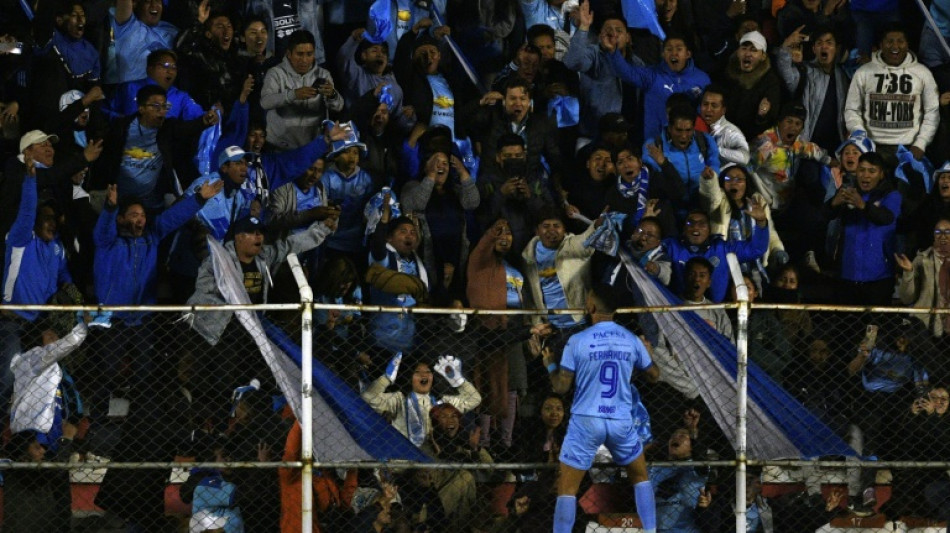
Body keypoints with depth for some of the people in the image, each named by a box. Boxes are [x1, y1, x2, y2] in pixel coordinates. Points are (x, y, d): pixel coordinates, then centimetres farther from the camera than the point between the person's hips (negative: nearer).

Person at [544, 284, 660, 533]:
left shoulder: (577, 341, -8)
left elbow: (561, 387, -6)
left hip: (586, 421, -3)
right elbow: (654, 375, 14)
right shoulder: (631, 340, 0)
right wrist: (648, 353, 34)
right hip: (621, 421, 3)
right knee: (640, 476, 23)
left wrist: (550, 364, 14)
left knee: (567, 487, 4)